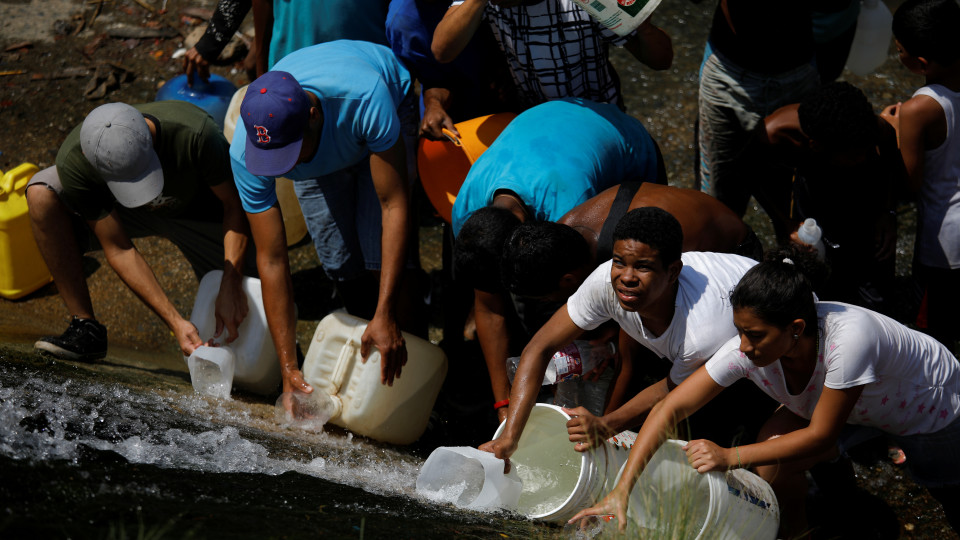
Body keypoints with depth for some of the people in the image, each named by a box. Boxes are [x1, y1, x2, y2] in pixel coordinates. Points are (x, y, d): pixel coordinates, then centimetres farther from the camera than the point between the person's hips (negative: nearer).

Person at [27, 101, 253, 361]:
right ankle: (86, 328, -19)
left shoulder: (195, 134, -41)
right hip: (125, 211, 1)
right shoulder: (72, 162, -34)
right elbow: (118, 250, -26)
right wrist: (175, 322, -32)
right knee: (42, 194, -27)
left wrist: (231, 285, -35)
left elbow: (235, 205, -24)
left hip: (196, 212, -1)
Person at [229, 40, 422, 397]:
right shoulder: (245, 152, -36)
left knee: (382, 258, -20)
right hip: (320, 156, 3)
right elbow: (272, 260, -31)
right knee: (342, 267, -6)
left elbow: (394, 206, -43)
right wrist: (288, 367, -33)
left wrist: (385, 317, -47)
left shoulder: (364, 99, -48)